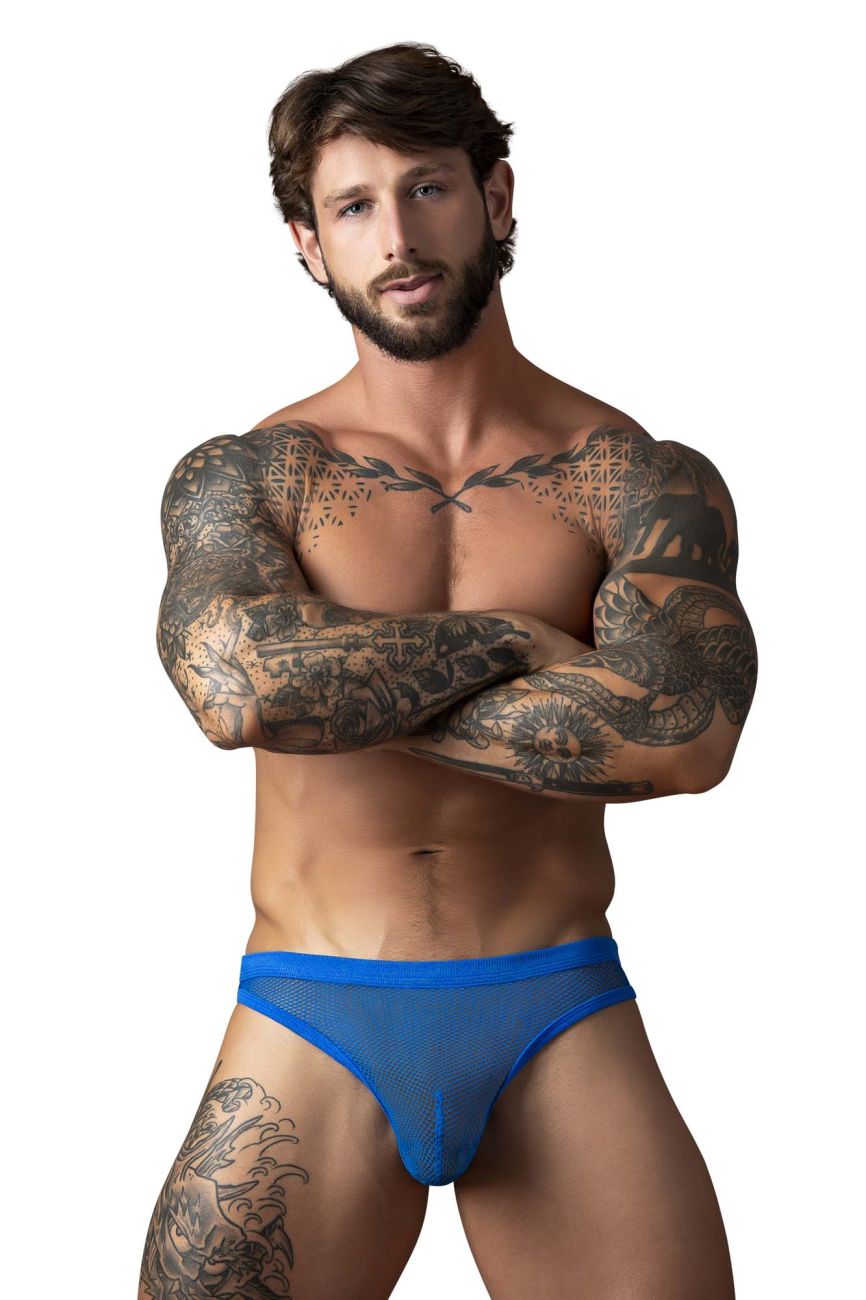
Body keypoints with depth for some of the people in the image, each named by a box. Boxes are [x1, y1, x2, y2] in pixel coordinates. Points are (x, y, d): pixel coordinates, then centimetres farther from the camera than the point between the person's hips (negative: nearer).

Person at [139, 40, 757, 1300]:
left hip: (561, 1020, 1)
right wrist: (508, 638, -10)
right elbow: (238, 687, -19)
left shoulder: (643, 479, 2)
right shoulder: (240, 477, 2)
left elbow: (685, 731, -17)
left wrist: (348, 690, -13)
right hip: (314, 1020, 0)